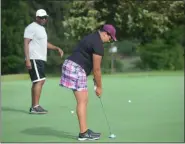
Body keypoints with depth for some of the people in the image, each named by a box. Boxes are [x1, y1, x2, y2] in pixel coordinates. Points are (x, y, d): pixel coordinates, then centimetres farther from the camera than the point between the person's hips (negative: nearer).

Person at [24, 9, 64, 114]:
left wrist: (57, 48, 15)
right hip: (34, 59, -10)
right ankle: (35, 106, -16)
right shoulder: (31, 28, -9)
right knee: (39, 81, -15)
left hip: (40, 59, 10)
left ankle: (33, 107, 14)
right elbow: (26, 43, -15)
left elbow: (44, 43, 30)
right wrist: (27, 60, -23)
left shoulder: (42, 28, 20)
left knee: (38, 81, 10)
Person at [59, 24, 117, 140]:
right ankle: (83, 133, -7)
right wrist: (99, 87, 0)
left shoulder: (92, 37, 19)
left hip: (71, 66, 10)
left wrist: (95, 79, 14)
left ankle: (85, 129, 13)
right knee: (82, 101, -9)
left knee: (84, 100, 11)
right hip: (76, 68, -10)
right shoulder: (98, 44, -12)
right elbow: (97, 68, -10)